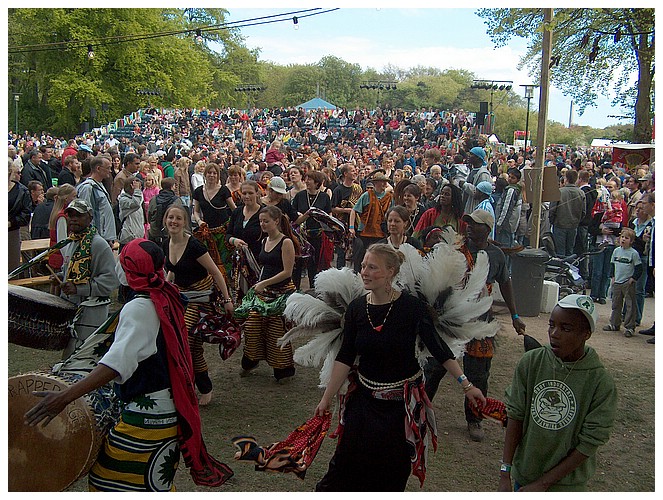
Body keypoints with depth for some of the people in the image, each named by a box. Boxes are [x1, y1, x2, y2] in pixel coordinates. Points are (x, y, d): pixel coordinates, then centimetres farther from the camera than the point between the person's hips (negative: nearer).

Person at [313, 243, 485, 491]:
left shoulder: (412, 307, -15)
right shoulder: (356, 308, -5)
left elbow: (438, 348, -9)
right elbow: (345, 358, -1)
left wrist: (466, 385, -11)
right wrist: (327, 398, -2)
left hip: (403, 402, -2)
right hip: (364, 398, 3)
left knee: (393, 473, 8)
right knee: (347, 462, 4)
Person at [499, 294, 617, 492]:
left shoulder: (601, 383, -18)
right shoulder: (531, 362, -12)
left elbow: (589, 444, -14)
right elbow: (515, 415, -7)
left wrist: (543, 484, -12)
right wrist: (505, 472, -10)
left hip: (565, 483, -2)